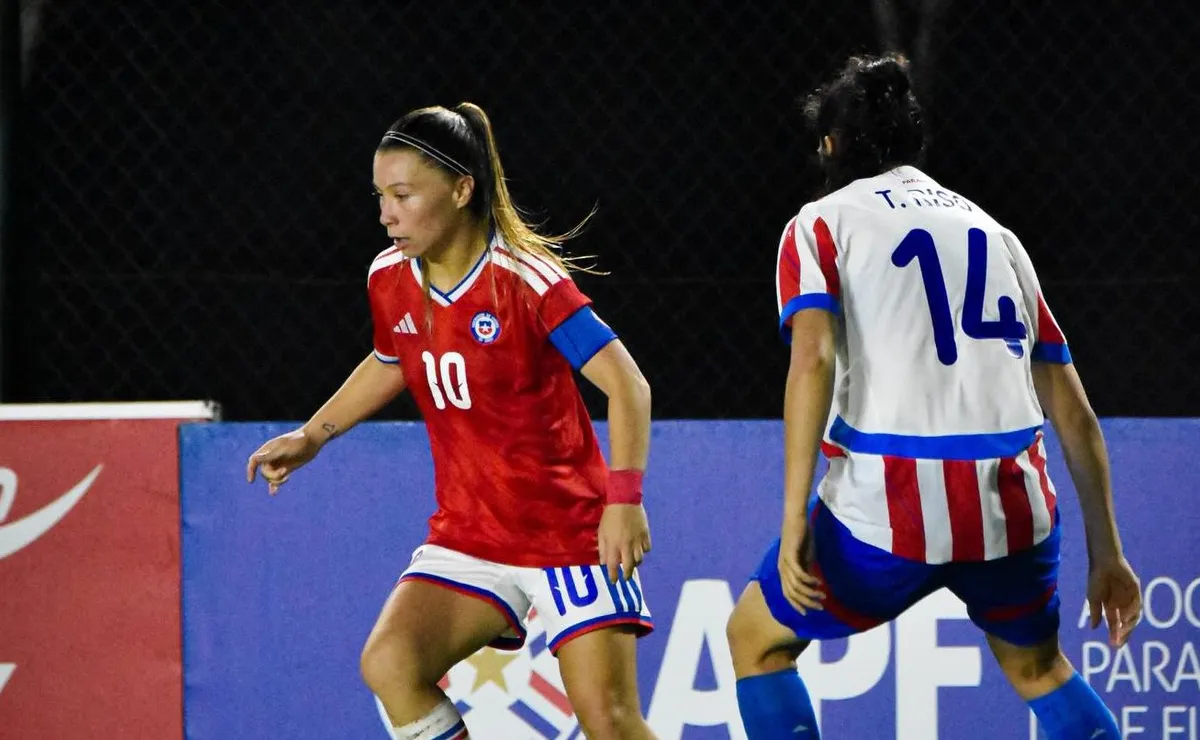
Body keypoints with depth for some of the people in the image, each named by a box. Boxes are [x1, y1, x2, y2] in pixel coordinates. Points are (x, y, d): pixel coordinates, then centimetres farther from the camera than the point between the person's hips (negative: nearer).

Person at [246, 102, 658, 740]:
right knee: (388, 663, -21)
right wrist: (312, 436, 17)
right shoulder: (389, 280, 0)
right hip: (466, 536, 5)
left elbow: (626, 384, -19)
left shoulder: (524, 279, -18)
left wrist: (624, 499, -28)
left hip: (572, 534, -5)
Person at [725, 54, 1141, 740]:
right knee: (1038, 668, 30)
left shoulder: (822, 224, 9)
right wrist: (1106, 553, 23)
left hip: (889, 506, -4)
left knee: (756, 638, 20)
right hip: (1014, 504, 4)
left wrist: (795, 524, -13)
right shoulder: (993, 232, 21)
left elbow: (813, 357, -10)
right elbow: (1073, 411, 19)